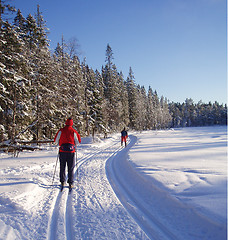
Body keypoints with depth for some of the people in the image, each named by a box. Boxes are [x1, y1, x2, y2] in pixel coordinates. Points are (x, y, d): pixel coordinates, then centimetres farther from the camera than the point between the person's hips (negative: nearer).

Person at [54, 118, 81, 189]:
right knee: (71, 168, 6)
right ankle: (70, 183, 6)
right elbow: (78, 141, 3)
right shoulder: (74, 131, -2)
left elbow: (56, 140, 2)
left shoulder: (61, 130, 0)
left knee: (62, 167, 12)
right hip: (71, 151, -1)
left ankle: (62, 182, 13)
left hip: (62, 151, 1)